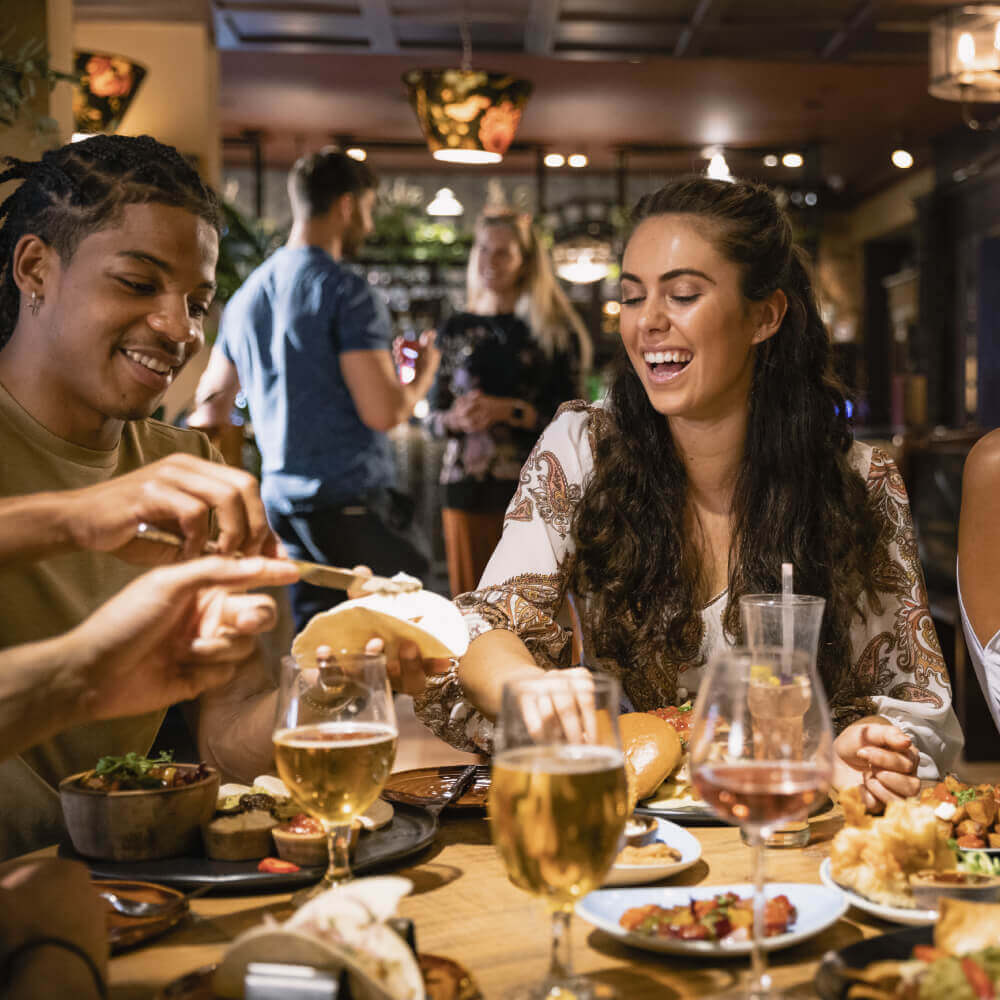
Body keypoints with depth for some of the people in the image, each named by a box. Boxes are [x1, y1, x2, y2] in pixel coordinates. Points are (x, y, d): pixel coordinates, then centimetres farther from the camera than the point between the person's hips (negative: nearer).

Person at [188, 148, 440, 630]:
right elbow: (382, 410, -16)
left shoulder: (246, 294, 13)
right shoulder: (346, 292, -11)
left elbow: (209, 410, 18)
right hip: (354, 501, -8)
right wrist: (423, 374, 2)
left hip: (283, 501, 8)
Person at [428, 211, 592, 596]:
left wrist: (508, 411, -14)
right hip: (466, 490, 3)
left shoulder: (554, 331, 2)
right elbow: (434, 415, 14)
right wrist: (457, 419, -7)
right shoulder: (457, 329, 12)